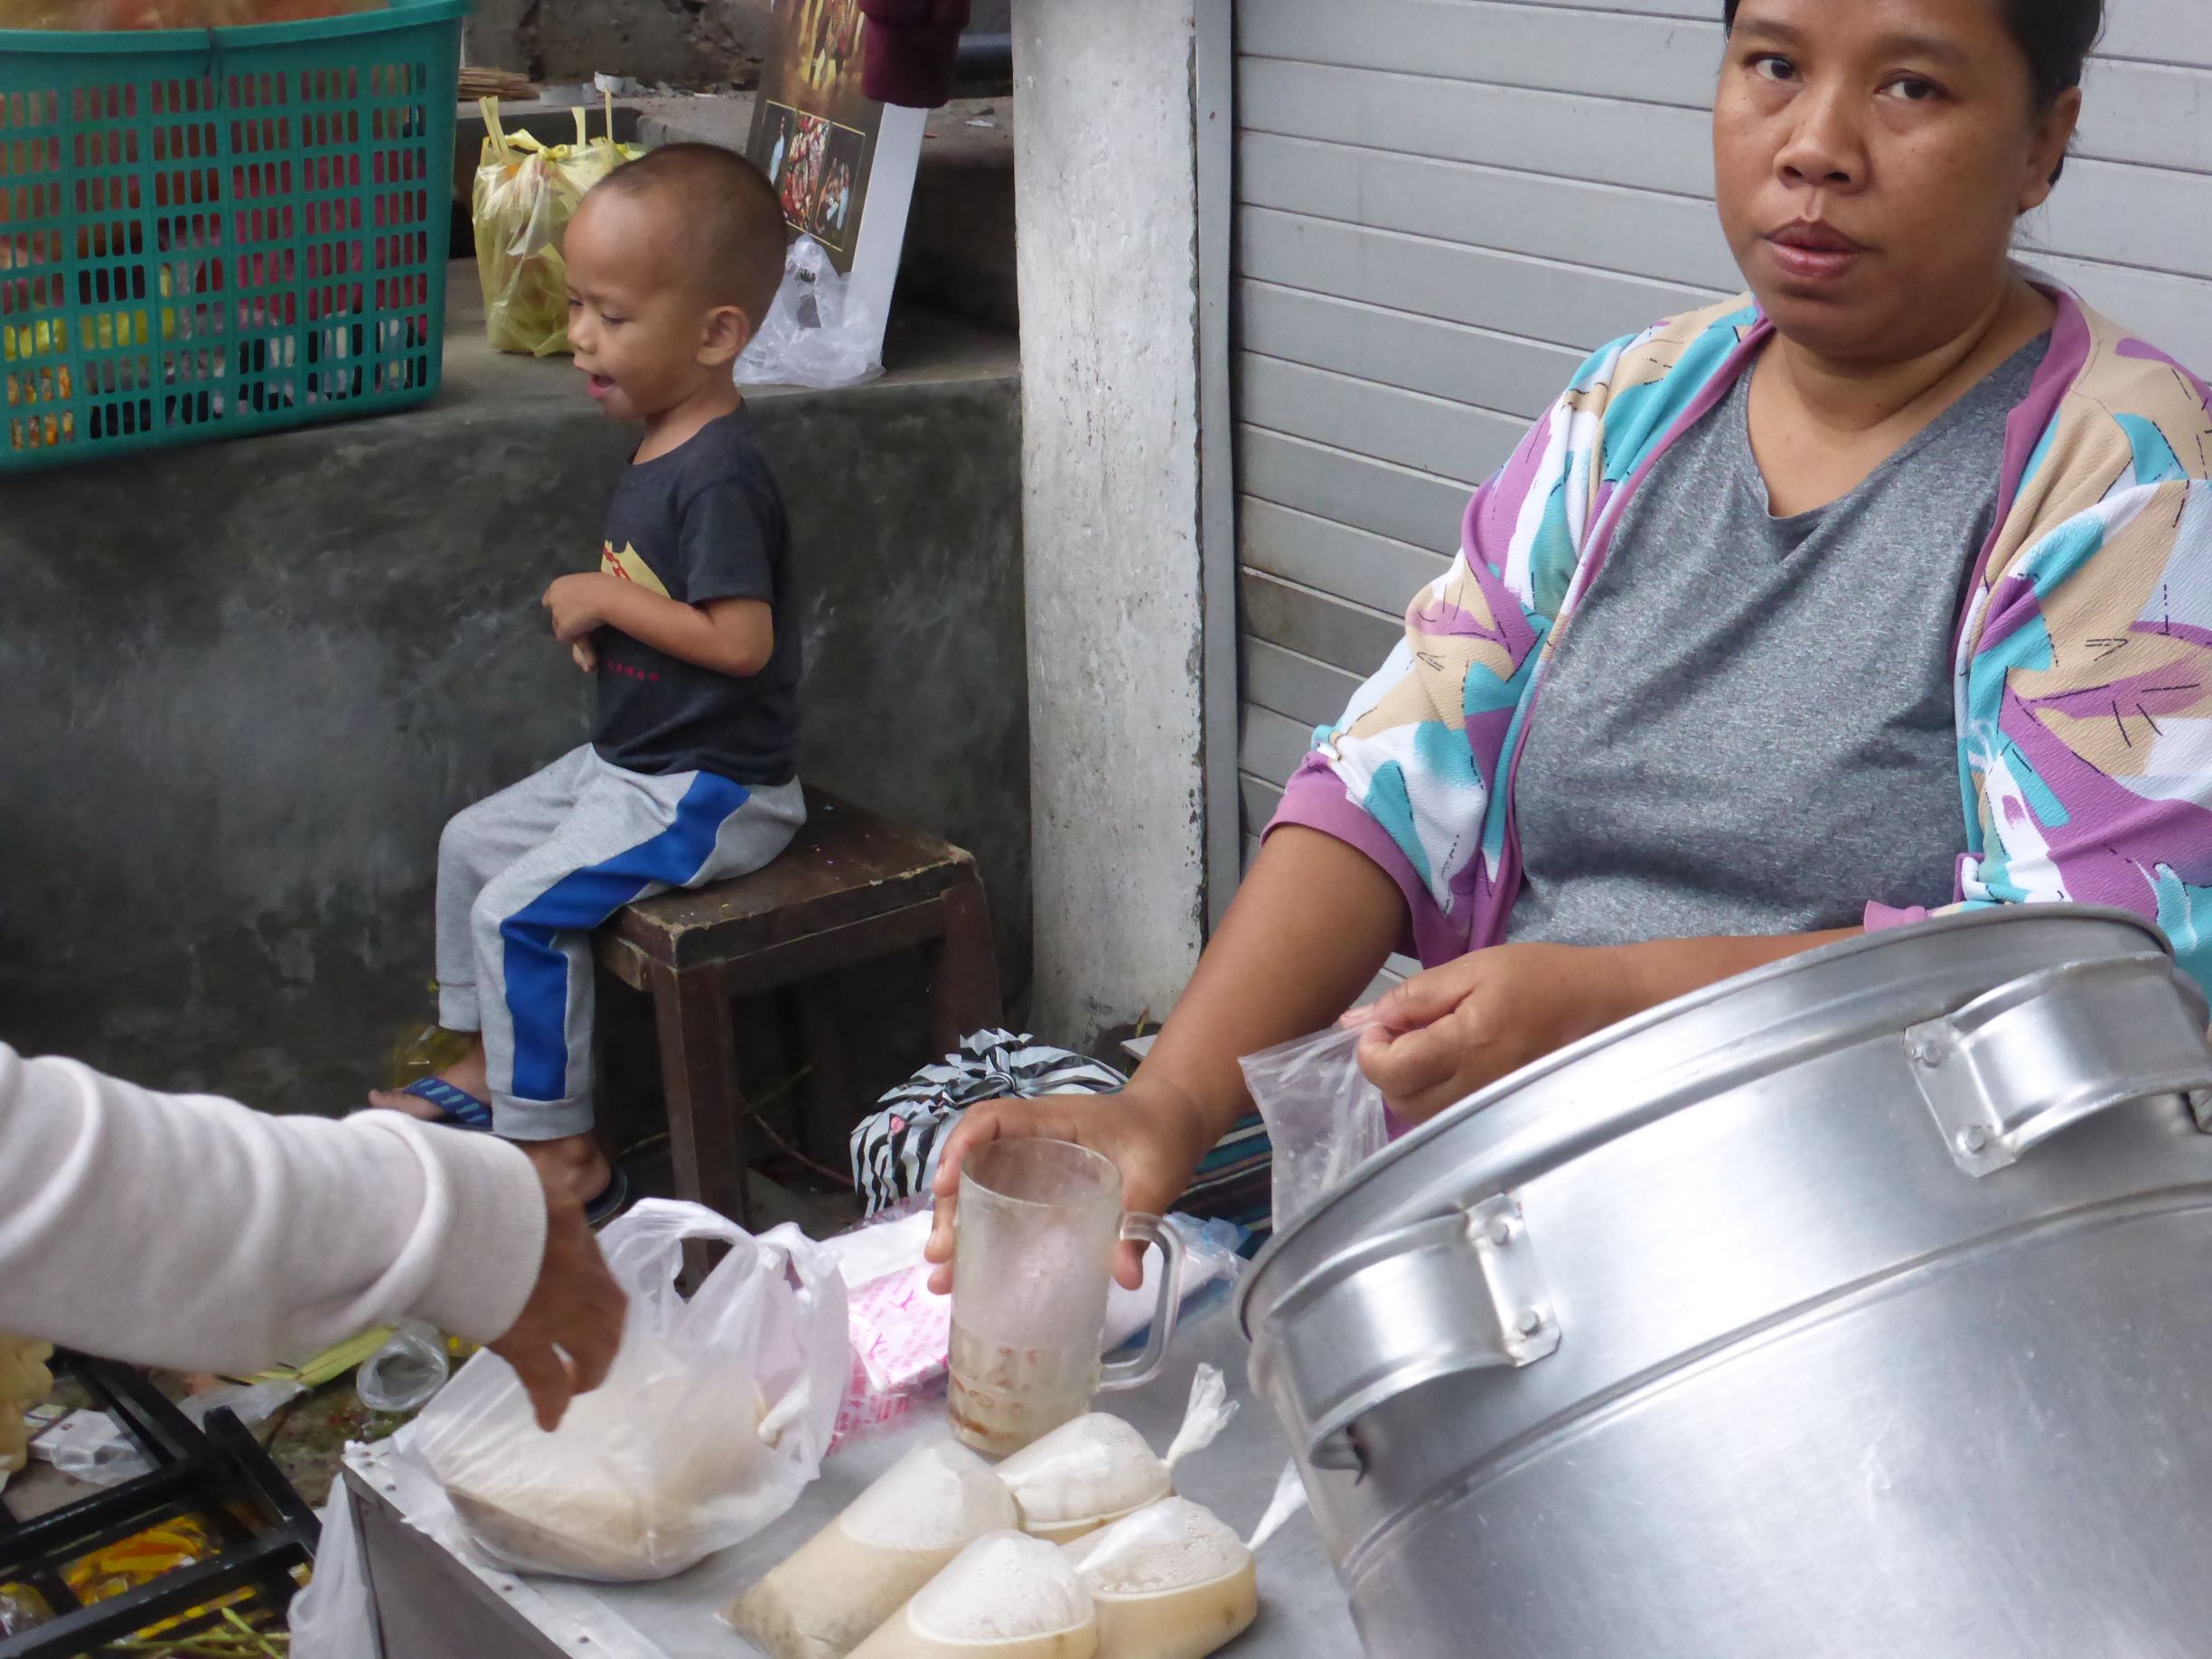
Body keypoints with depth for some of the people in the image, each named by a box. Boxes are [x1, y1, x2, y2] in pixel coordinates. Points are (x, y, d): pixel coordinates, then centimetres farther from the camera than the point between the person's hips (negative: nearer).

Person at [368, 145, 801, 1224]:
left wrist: (606, 599, -19)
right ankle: (484, 1068, 32)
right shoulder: (661, 448, 7)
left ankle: (561, 1153, -4)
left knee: (519, 911, -16)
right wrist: (592, 616, -3)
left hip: (709, 790, -11)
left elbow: (740, 638, -29)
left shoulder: (718, 475, -24)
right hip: (631, 760, 11)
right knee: (471, 843, 18)